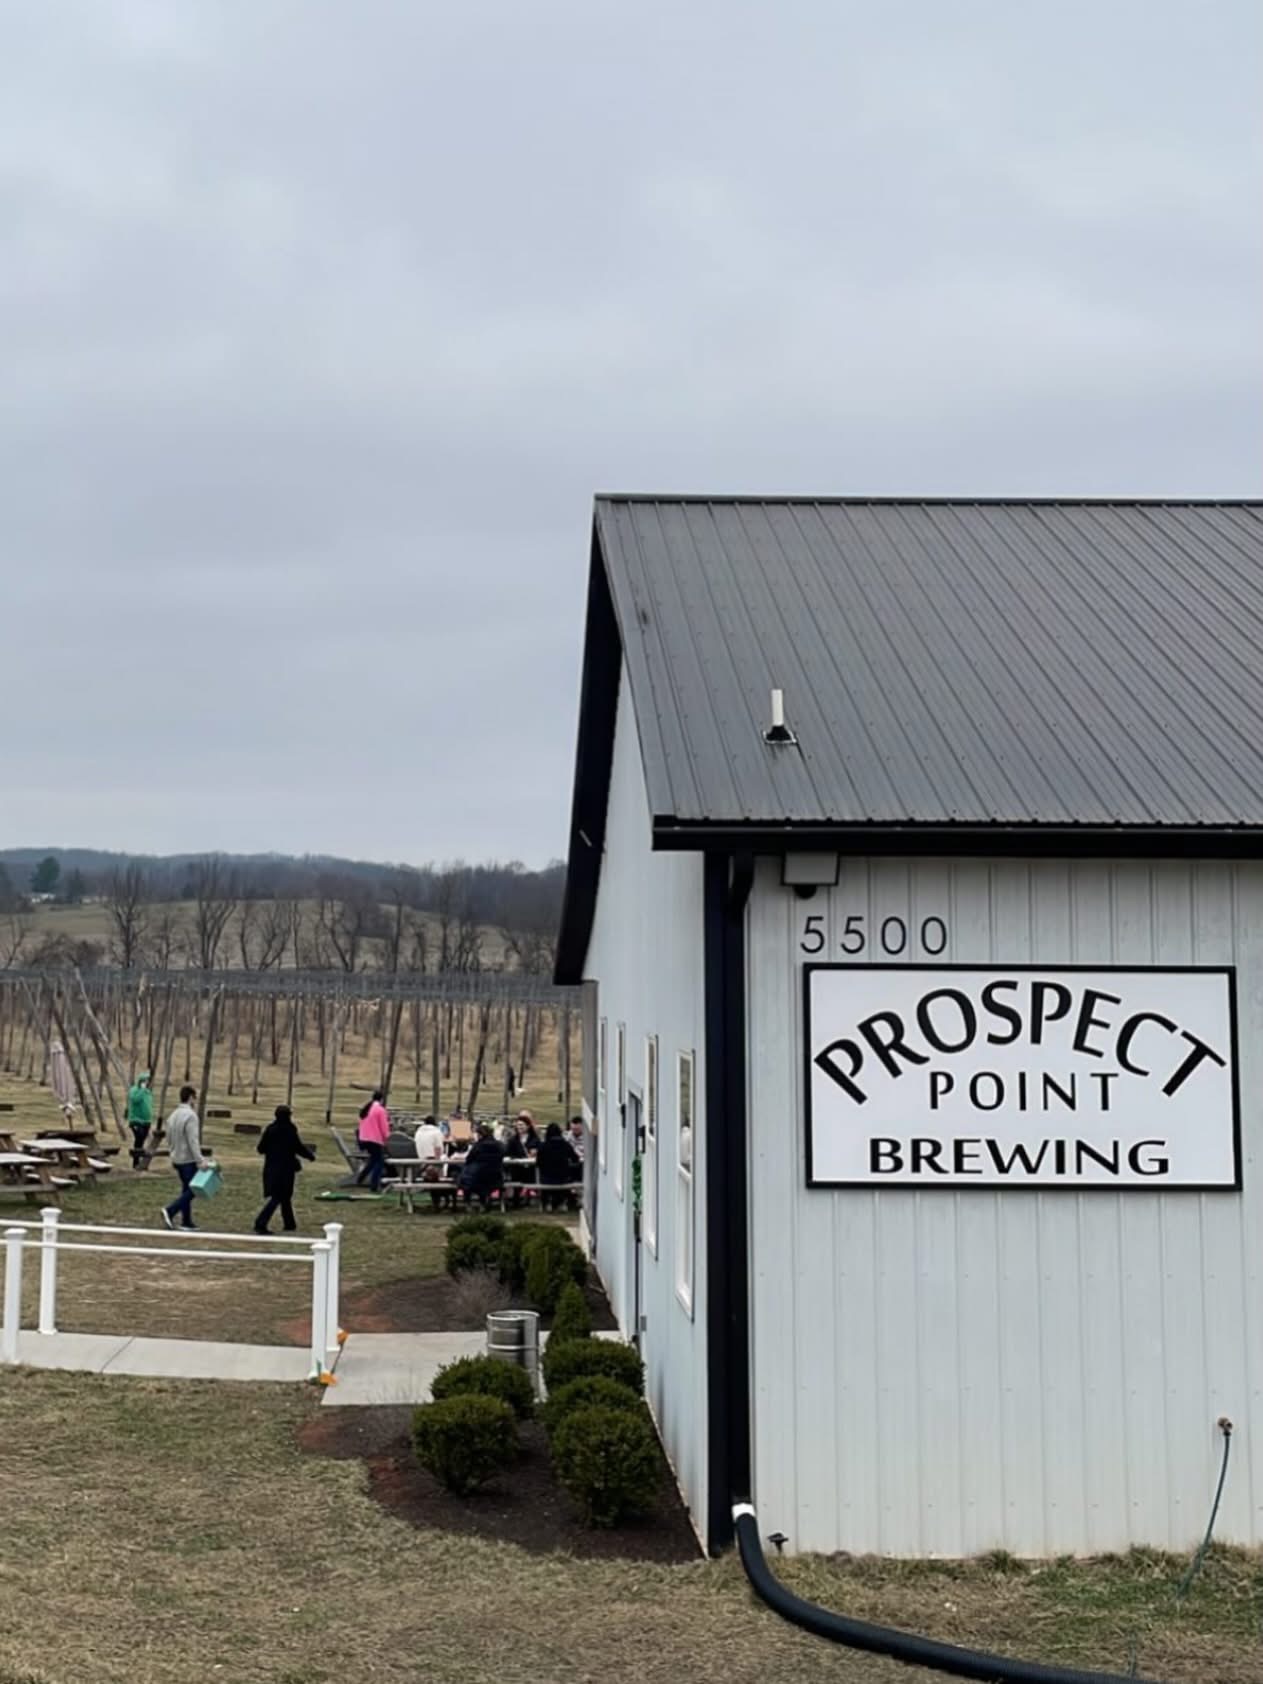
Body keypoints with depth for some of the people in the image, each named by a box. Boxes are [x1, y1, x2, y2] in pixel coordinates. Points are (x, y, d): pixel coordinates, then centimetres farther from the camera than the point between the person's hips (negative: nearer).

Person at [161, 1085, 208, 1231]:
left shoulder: (173, 1115, 9)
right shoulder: (190, 1115, -17)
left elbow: (169, 1138, 16)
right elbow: (193, 1141, -23)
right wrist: (200, 1160, -24)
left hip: (177, 1159, 9)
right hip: (189, 1160, -9)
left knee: (186, 1189, 13)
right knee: (193, 1189, -3)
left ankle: (186, 1221, 12)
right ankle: (170, 1211, -14)